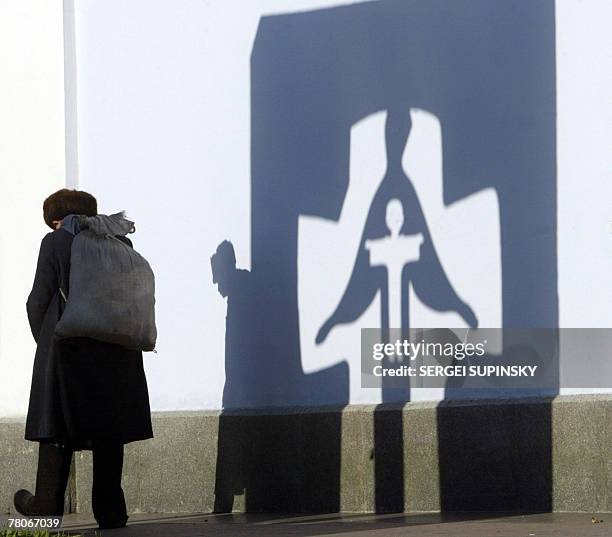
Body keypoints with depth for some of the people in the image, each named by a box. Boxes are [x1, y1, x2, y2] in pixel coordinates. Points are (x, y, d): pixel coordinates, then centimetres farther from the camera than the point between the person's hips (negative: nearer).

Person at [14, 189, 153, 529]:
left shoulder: (56, 242, -3)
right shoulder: (120, 243, 8)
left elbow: (39, 300, -5)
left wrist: (45, 340, 9)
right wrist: (118, 336, 15)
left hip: (67, 351, -3)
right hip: (114, 355, 3)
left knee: (57, 429, 5)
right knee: (108, 434, 6)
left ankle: (48, 504, 8)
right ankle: (110, 511, 5)